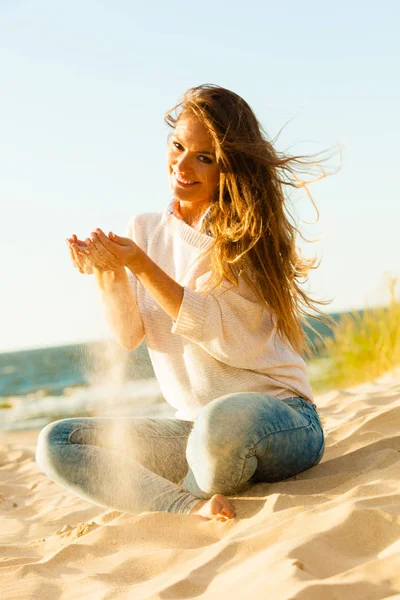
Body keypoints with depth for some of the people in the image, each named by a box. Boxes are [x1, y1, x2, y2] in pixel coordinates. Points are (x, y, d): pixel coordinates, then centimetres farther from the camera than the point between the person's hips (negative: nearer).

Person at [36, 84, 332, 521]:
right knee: (54, 442, -7)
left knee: (222, 422, -41)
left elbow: (221, 333, -17)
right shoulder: (146, 229, 9)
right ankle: (192, 507, -22)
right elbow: (130, 336, 3)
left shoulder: (246, 232, -5)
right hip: (195, 428, 6)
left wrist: (139, 264, -21)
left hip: (279, 419, -5)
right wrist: (108, 273, -15)